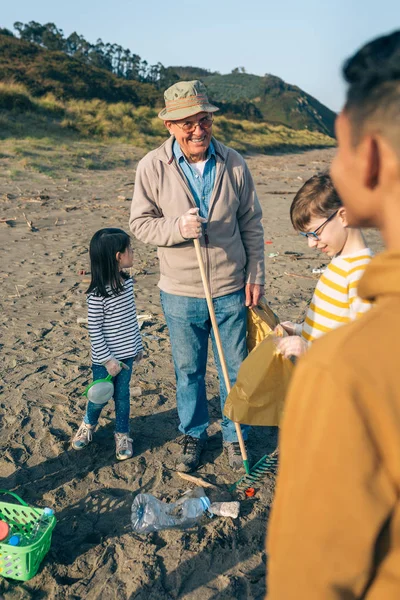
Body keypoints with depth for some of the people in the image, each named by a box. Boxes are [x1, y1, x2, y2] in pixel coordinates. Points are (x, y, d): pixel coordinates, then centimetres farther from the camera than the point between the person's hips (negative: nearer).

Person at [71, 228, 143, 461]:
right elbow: (94, 330, -17)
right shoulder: (98, 292, -22)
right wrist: (107, 359, -15)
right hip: (105, 358, -5)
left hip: (126, 354, 5)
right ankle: (89, 425, 43)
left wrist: (138, 345, 15)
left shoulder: (127, 282, -2)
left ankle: (123, 435, 34)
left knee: (122, 396, 16)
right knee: (100, 397, 13)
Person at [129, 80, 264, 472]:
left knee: (235, 369, 14)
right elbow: (140, 223, -4)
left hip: (231, 290, 1)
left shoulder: (233, 163, -3)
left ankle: (234, 436, 36)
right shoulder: (153, 166, -8)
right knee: (188, 371, 16)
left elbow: (251, 224, 5)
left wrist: (255, 274, 2)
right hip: (180, 293, 0)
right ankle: (192, 434, 38)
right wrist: (177, 227, -23)